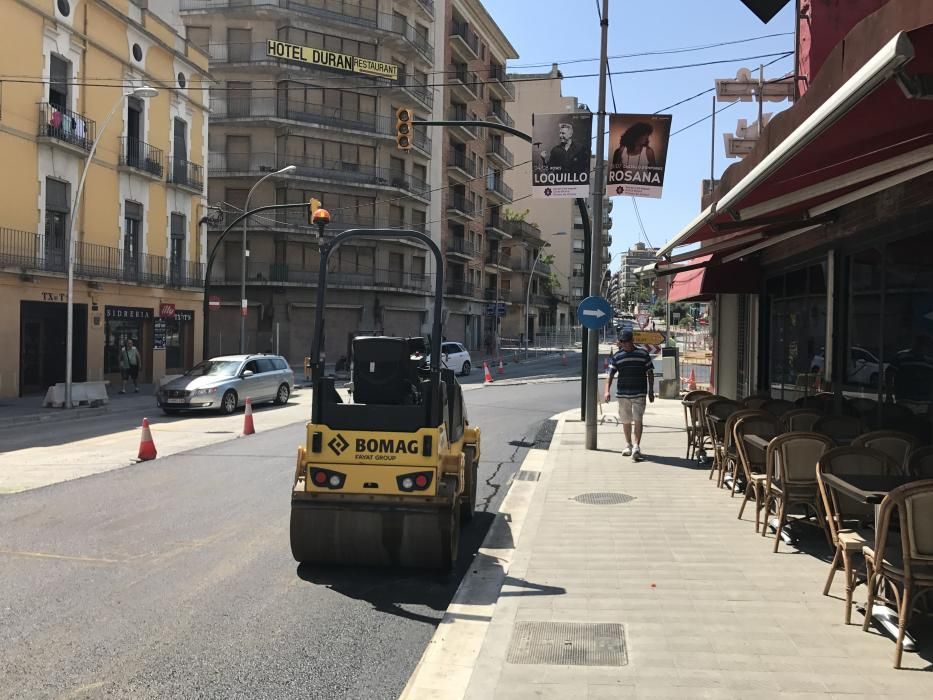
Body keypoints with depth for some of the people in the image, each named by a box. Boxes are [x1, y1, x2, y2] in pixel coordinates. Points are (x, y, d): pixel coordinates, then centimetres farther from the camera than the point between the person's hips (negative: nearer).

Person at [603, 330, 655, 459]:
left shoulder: (643, 353, 1)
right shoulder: (616, 357, 3)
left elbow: (650, 373, 7)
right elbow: (610, 375, -3)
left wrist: (651, 391, 3)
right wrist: (607, 391, -17)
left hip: (639, 393, -2)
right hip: (622, 393, 2)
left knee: (638, 420, -12)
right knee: (626, 421, 11)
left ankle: (637, 446, -11)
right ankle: (629, 446, 26)